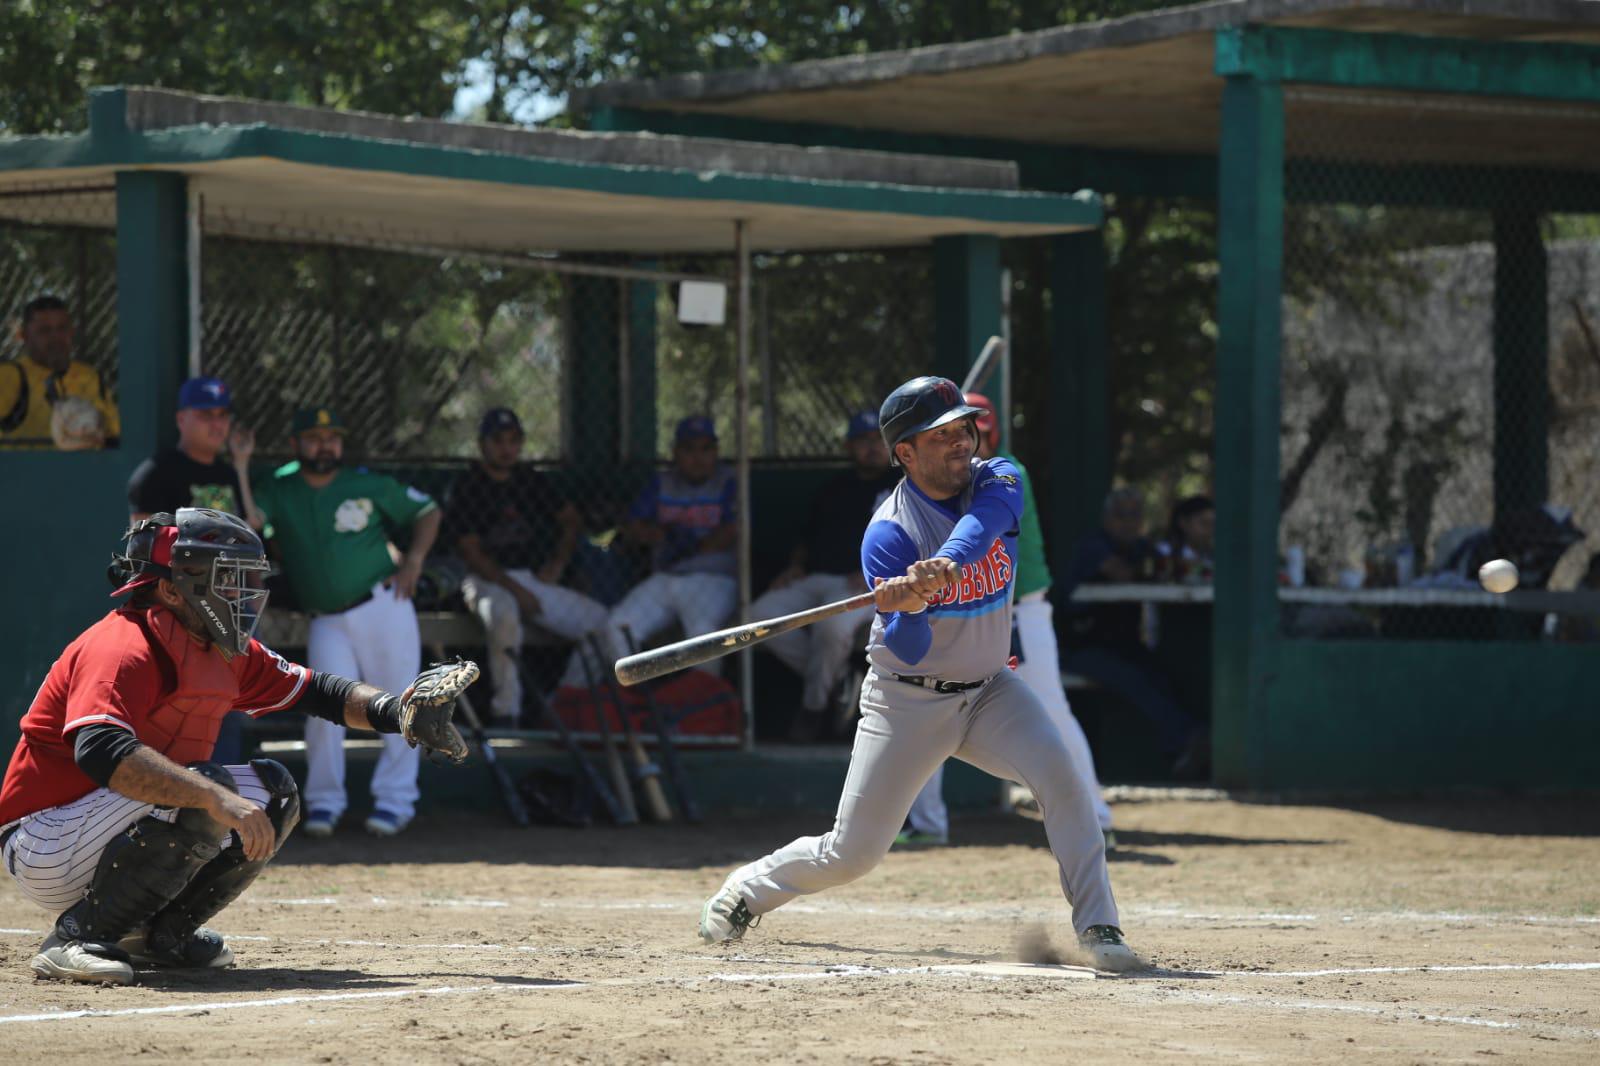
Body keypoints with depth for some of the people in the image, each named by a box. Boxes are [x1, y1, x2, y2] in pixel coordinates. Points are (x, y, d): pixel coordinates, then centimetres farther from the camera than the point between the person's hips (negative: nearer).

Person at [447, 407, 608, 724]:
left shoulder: (532, 481, 14)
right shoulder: (466, 488, -3)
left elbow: (571, 519, 25)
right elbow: (471, 552, -9)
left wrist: (557, 564, 9)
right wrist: (515, 589, -16)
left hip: (536, 578, 6)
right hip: (488, 580, -6)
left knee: (598, 619, -12)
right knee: (504, 615, -40)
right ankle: (506, 715, -39)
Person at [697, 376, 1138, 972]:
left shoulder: (998, 482, -6)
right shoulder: (889, 534, -18)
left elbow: (980, 526, -31)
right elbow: (909, 649, -24)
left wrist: (945, 566, -51)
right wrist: (907, 609, -46)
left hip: (989, 690, 3)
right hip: (908, 700, -3)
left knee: (1060, 777, -23)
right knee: (850, 855, -1)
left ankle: (1098, 927, -19)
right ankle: (748, 889, 27)